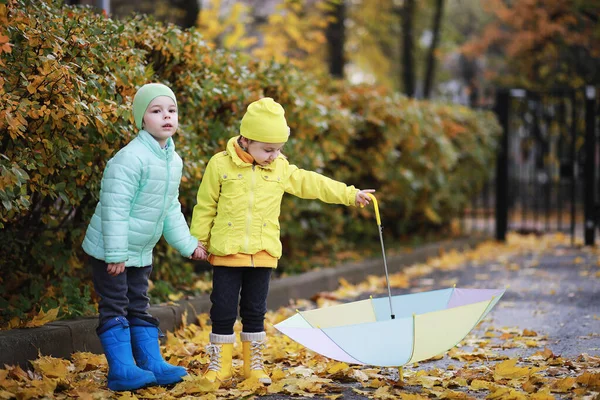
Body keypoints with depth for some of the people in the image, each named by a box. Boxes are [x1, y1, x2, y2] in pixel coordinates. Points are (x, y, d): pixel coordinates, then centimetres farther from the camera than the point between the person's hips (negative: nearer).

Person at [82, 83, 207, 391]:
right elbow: (114, 208, -25)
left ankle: (153, 365, 18)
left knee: (139, 308, 14)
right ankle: (122, 371, -1)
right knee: (115, 309, -3)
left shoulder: (173, 161, 4)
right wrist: (116, 253, -24)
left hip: (140, 253, 8)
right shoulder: (130, 158, -24)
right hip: (110, 251, -8)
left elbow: (170, 210, 15)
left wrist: (188, 244, 13)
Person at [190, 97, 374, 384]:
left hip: (263, 253, 3)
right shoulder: (220, 165, -5)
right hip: (226, 252, -3)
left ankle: (254, 364, 19)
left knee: (255, 311, 9)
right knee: (223, 311, 1)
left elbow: (313, 184, 12)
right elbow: (205, 207, 1)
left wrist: (350, 195, 11)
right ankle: (219, 365, 11)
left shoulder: (281, 169, 5)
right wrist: (197, 241, 3)